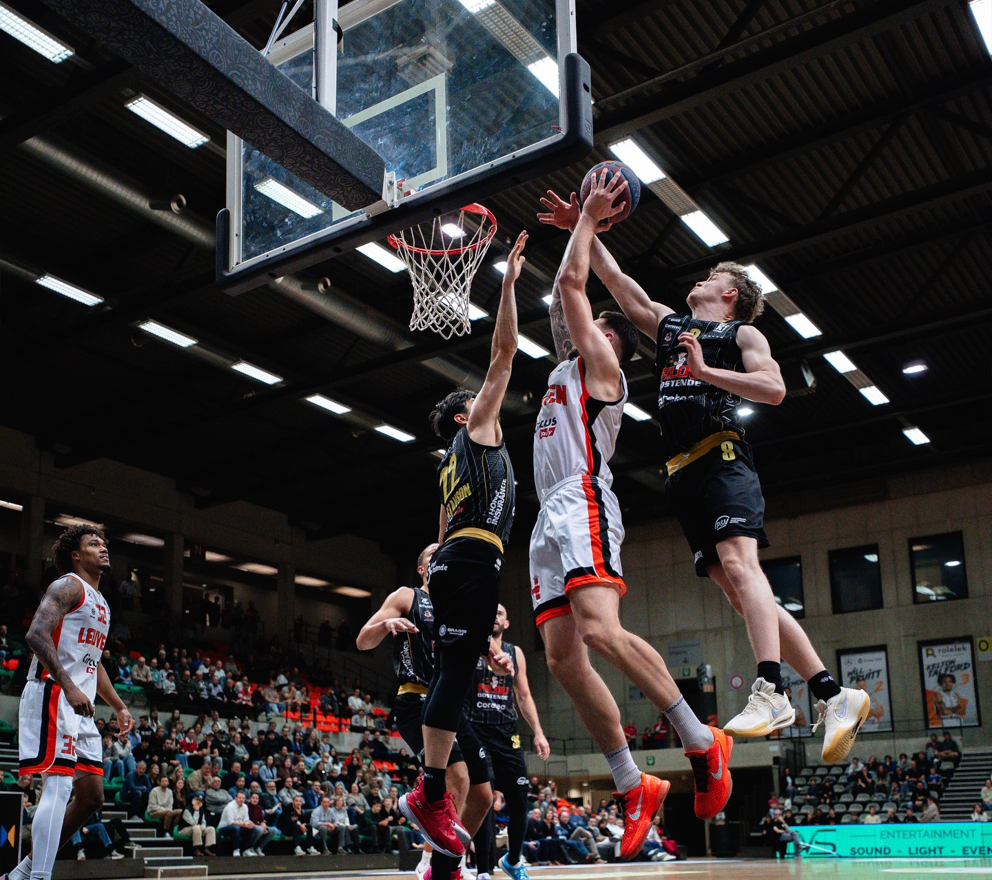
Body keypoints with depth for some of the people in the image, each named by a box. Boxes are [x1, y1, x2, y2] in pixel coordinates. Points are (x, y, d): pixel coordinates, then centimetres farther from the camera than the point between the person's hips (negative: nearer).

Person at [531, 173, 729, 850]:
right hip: (553, 519, 9)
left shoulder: (600, 364, 7)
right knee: (562, 655, -3)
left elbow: (571, 282, 2)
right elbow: (564, 296, 37)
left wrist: (590, 218, 14)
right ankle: (634, 788, -1)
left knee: (600, 631, -27)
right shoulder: (569, 365, 29)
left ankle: (702, 742, -17)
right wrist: (584, 224, 40)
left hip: (584, 507, -9)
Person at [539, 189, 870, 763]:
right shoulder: (669, 324, 26)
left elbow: (774, 389, -6)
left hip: (723, 455, -6)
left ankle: (771, 692, -35)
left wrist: (706, 370, -12)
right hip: (685, 472, 6)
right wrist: (582, 229, 25)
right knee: (741, 592, -1)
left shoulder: (742, 333, 10)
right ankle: (834, 695, 1)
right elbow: (615, 279, 28)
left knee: (737, 563, -26)